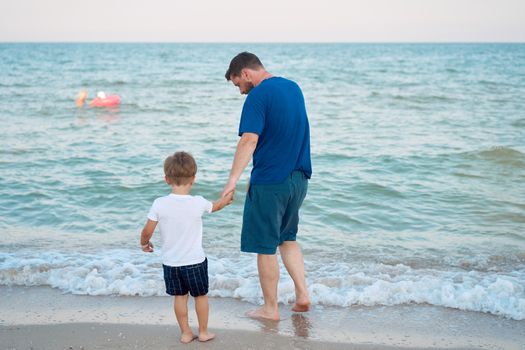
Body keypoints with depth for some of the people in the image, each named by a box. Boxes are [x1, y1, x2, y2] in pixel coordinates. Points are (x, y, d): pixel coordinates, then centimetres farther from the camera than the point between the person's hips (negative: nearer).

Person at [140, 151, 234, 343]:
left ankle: (185, 333, 25)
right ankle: (203, 332, 27)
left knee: (179, 297, 16)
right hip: (195, 261, -1)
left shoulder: (159, 204, -15)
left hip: (170, 262, 1)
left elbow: (147, 231, -10)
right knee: (201, 296, 16)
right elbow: (215, 206, 8)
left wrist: (144, 243, 13)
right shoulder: (198, 203, -14)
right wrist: (226, 199, 31)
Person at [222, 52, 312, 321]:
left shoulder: (258, 96, -15)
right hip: (298, 178, 8)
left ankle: (270, 308, 15)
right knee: (288, 238, 22)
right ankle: (302, 294, 15)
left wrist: (233, 178, -33)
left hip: (270, 182, -8)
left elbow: (249, 139, -27)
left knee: (265, 247, 5)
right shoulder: (293, 88, 11)